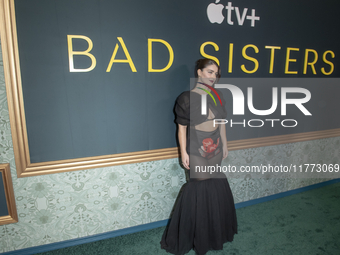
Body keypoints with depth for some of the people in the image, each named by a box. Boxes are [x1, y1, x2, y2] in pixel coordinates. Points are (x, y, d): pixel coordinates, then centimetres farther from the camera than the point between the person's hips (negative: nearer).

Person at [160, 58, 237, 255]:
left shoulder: (218, 96, 6)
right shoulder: (188, 98, -11)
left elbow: (222, 123, 12)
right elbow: (182, 127, -11)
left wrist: (225, 144, 14)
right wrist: (183, 152, -13)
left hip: (215, 149, 6)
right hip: (197, 150, -5)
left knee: (217, 188, 15)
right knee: (200, 188, 2)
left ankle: (215, 230, 39)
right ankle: (199, 236, 25)